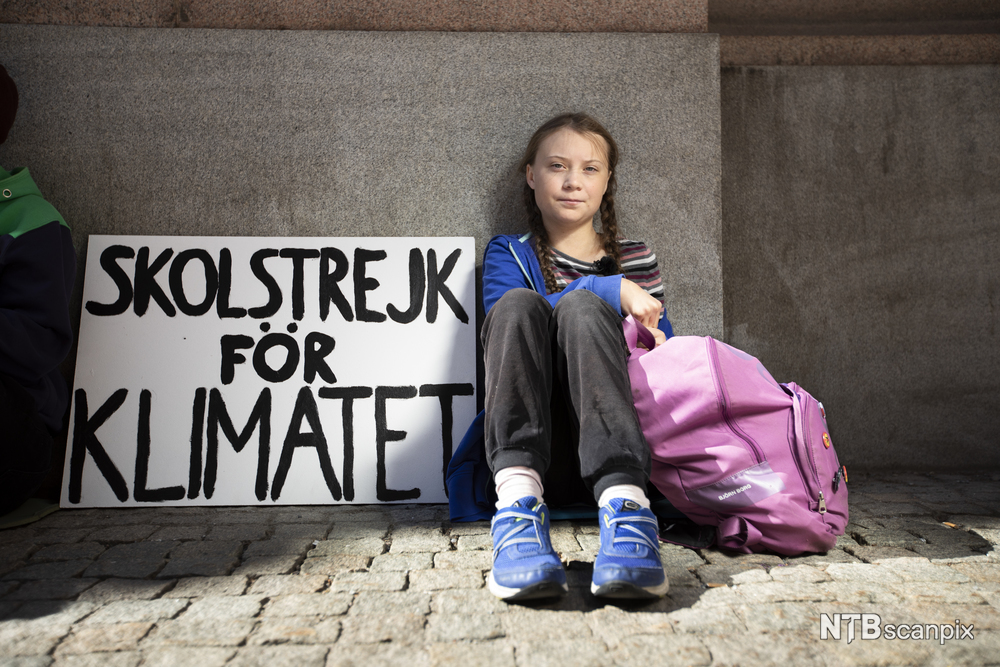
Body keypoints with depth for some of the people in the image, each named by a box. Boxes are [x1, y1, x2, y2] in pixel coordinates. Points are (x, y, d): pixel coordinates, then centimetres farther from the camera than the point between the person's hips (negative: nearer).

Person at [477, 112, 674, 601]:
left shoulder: (636, 260, 23)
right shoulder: (508, 254, 19)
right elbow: (508, 316, -6)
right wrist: (611, 292, -12)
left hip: (610, 448, 1)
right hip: (529, 451, 0)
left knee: (580, 308, -24)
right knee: (519, 303, -23)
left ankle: (623, 502, -46)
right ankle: (518, 496, -44)